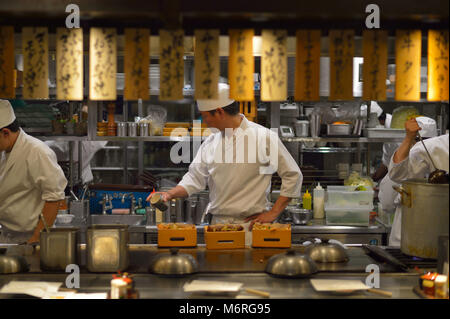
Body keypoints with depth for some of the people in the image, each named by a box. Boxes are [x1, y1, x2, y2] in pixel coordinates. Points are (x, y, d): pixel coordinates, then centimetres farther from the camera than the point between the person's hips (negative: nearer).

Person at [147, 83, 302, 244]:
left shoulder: (264, 137, -9)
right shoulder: (211, 142, 9)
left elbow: (293, 176, -6)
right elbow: (196, 178, 15)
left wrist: (273, 213, -8)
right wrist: (171, 194, -1)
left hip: (251, 225, -5)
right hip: (218, 223, 5)